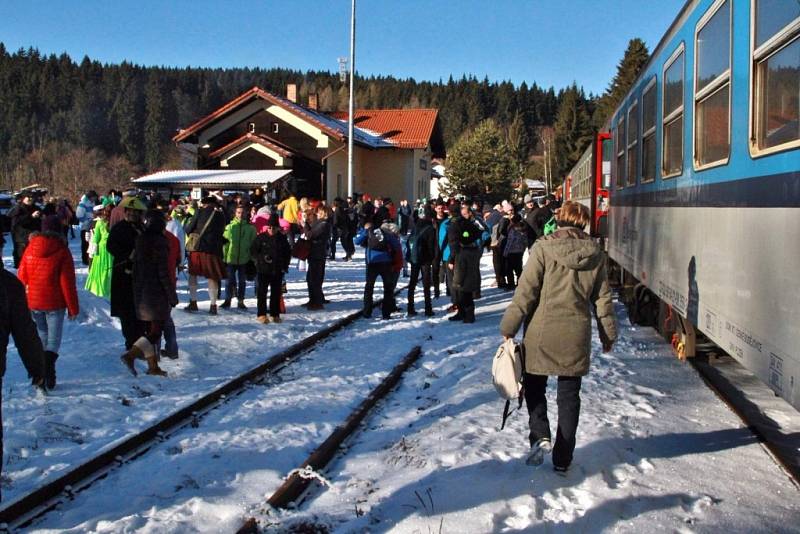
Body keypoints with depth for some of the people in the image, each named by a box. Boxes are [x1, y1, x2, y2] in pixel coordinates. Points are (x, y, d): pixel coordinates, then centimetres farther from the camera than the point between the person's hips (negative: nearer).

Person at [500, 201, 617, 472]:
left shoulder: (543, 248, -8)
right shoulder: (595, 254, 3)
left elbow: (526, 291, -10)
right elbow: (602, 298, 8)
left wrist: (509, 327, -5)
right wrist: (608, 334, 18)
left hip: (542, 333, -3)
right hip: (576, 337, 3)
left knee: (534, 385, 16)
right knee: (569, 396, 12)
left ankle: (540, 436, -5)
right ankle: (563, 459, 17)